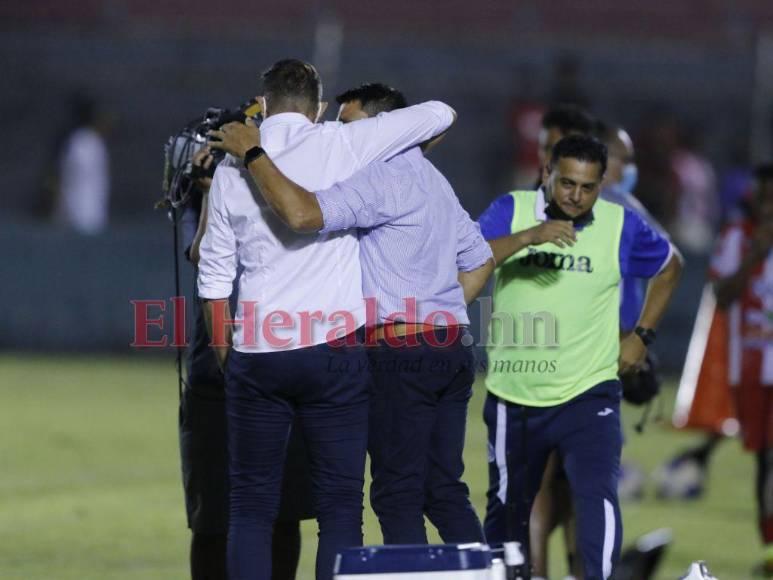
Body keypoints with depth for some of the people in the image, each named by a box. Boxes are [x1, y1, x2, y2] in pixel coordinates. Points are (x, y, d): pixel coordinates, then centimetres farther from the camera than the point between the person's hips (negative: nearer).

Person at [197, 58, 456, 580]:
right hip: (333, 350, -2)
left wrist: (223, 351, 20)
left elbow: (215, 273, 10)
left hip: (255, 355, 2)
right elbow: (439, 115, 4)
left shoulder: (232, 167, 7)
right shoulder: (340, 145, -2)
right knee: (340, 505, 2)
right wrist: (405, 151, 24)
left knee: (252, 506, 8)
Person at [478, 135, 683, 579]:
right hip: (514, 395, 1)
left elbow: (670, 267, 17)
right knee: (508, 505, 15)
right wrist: (529, 236, -36)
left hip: (588, 393, -1)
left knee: (598, 494, -21)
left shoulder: (620, 225, -2)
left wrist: (642, 336, 9)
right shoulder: (512, 211, -4)